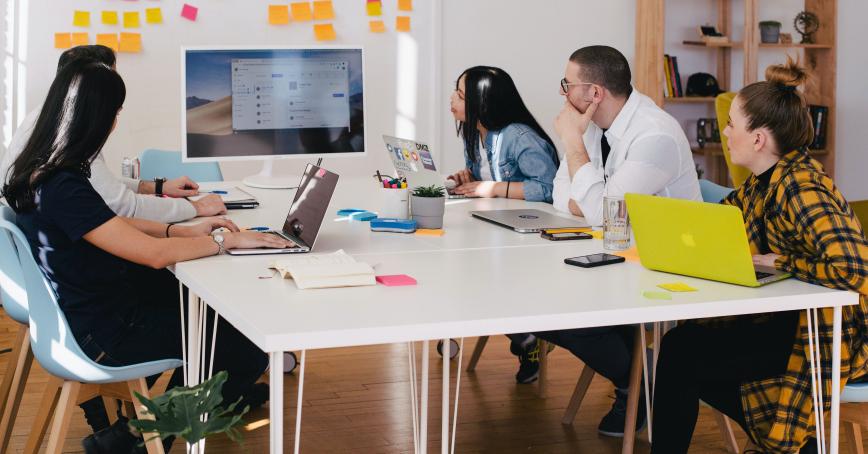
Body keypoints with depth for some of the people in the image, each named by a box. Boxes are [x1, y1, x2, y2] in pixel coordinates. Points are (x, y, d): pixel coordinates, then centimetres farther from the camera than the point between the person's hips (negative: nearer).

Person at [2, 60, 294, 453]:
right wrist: (226, 240, -15)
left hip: (90, 307, 10)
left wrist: (186, 231, 6)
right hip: (104, 335, -10)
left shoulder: (41, 172, 1)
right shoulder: (63, 188, -30)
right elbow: (154, 253, -29)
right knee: (249, 351, -4)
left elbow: (114, 225, 14)